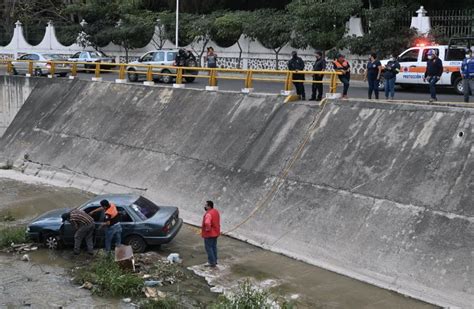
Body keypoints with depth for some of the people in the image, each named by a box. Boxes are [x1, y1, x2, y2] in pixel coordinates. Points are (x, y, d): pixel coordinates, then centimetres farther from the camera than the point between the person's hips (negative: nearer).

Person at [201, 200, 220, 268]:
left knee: (208, 248, 1)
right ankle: (215, 260, 28)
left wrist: (207, 229, -27)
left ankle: (211, 262, 5)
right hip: (215, 233, 9)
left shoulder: (208, 214, -26)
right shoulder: (216, 211, 5)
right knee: (214, 247, 19)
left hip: (209, 234, -9)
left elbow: (207, 223, -44)